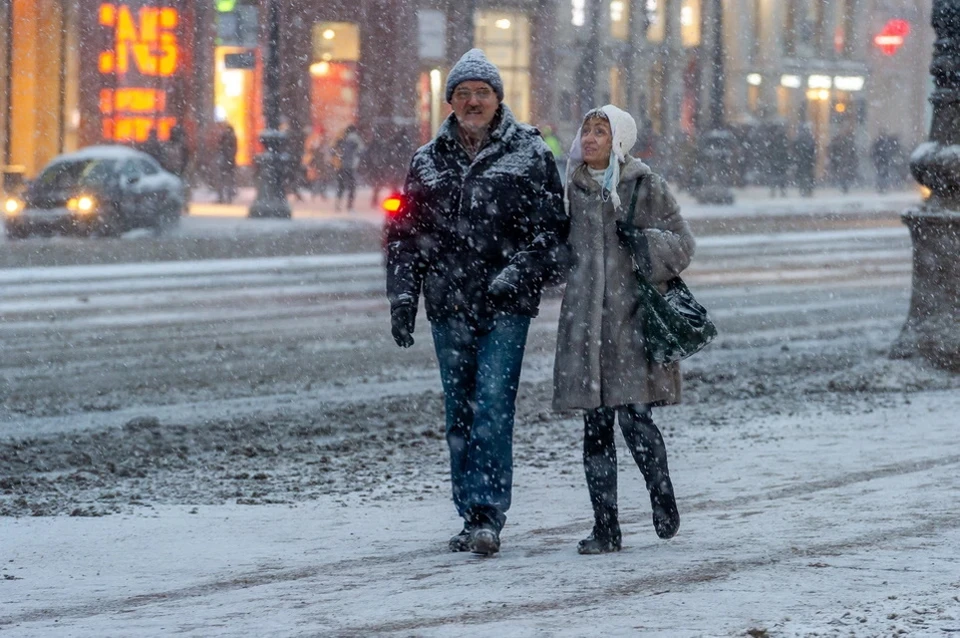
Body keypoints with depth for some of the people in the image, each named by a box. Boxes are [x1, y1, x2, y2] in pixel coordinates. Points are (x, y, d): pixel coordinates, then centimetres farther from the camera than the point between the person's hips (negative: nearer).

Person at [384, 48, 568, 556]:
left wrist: (517, 274, -14)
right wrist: (402, 298, 4)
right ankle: (472, 516, 14)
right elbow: (406, 235, 15)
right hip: (449, 307, 4)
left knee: (492, 410, -13)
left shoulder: (529, 154, 2)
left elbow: (551, 229, -1)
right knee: (459, 415, 7)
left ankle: (488, 516, -14)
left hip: (505, 307, -4)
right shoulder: (428, 162, 12)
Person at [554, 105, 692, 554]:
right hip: (586, 320, 4)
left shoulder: (645, 187, 0)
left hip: (633, 318, -4)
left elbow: (681, 242, 1)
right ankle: (605, 527, 8)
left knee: (634, 417, -9)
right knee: (596, 425, 3)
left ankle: (663, 500, 17)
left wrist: (645, 243, -15)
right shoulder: (573, 188, 12)